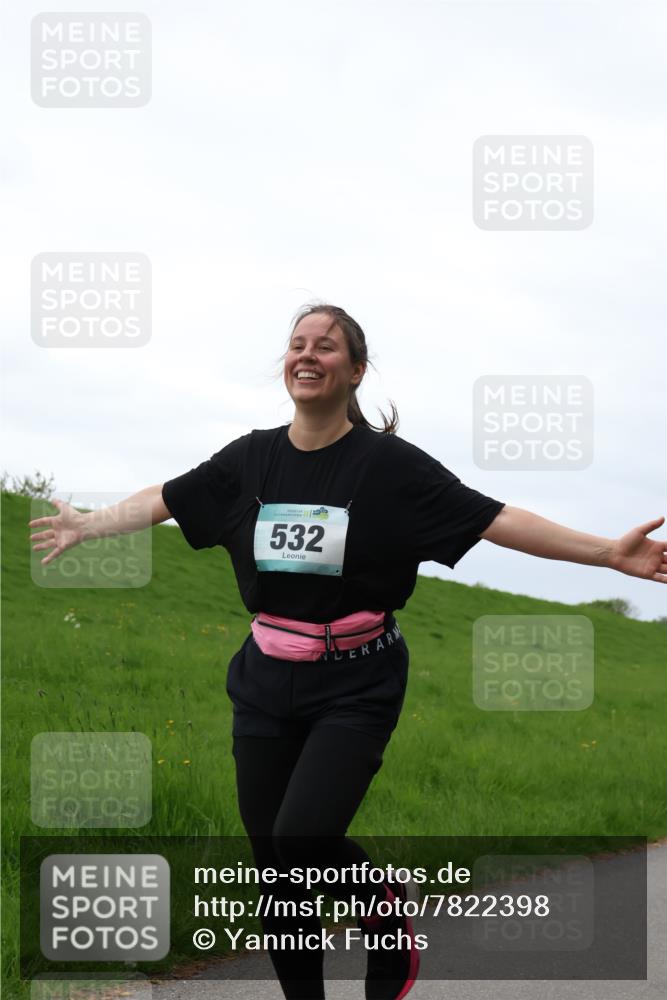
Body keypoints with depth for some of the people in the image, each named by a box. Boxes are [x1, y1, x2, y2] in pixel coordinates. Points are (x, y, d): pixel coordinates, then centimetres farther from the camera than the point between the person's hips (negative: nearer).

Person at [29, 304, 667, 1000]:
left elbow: (494, 519, -11)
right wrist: (87, 526, 23)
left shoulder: (388, 464, -9)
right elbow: (165, 500, 15)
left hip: (354, 689, -4)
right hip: (266, 686, 4)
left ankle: (384, 903, 11)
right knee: (274, 863, 5)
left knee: (302, 837, -21)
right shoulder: (251, 458, 2)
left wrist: (609, 552, -17)